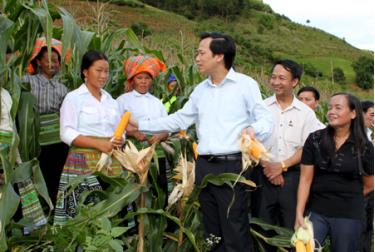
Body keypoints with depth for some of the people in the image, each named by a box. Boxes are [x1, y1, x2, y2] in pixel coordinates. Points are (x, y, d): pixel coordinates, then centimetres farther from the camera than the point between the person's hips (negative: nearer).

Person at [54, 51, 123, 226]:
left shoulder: (111, 101, 18)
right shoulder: (73, 98, 1)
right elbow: (67, 134, -8)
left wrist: (119, 141, -3)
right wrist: (99, 143, -17)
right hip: (83, 162, -5)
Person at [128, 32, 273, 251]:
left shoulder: (245, 84, -4)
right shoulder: (200, 90, 15)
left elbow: (266, 119, -6)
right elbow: (180, 119, 20)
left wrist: (253, 129, -29)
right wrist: (141, 125, 18)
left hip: (232, 166, -6)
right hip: (204, 167, 6)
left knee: (235, 233, -4)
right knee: (212, 232, 14)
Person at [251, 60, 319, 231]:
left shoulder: (306, 113, 4)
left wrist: (282, 166, -11)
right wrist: (267, 166, -10)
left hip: (292, 175, 0)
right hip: (263, 174, 0)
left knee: (291, 226, 2)